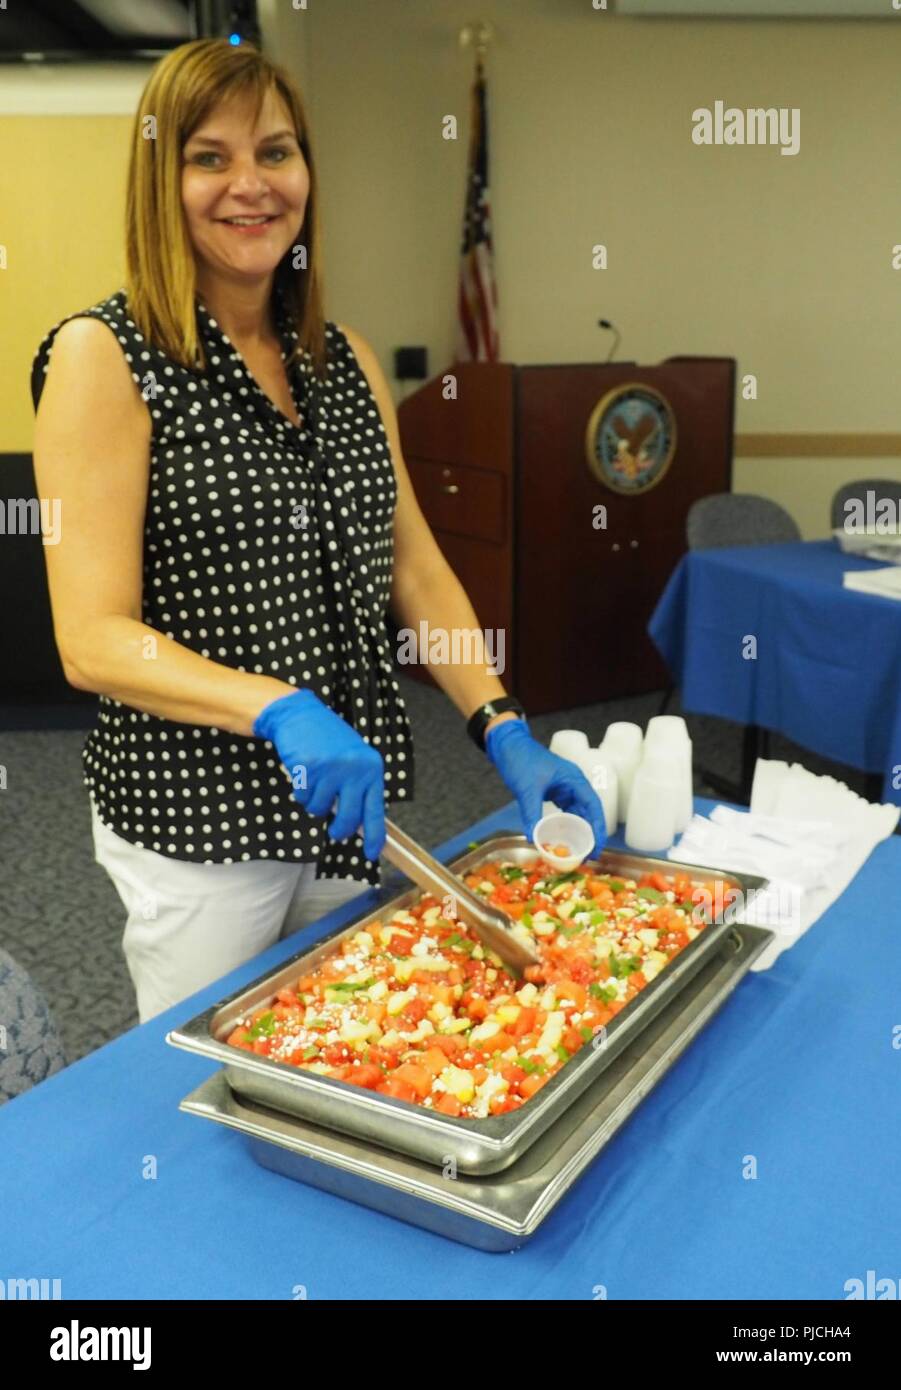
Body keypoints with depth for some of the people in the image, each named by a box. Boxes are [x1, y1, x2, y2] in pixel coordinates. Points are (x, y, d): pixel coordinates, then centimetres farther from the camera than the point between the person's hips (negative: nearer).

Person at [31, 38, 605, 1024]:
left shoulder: (346, 359, 7)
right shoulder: (104, 356, -11)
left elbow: (414, 567, 7)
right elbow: (92, 639, -17)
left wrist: (503, 729, -4)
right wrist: (282, 710, -31)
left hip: (352, 801, 5)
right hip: (194, 827, -5)